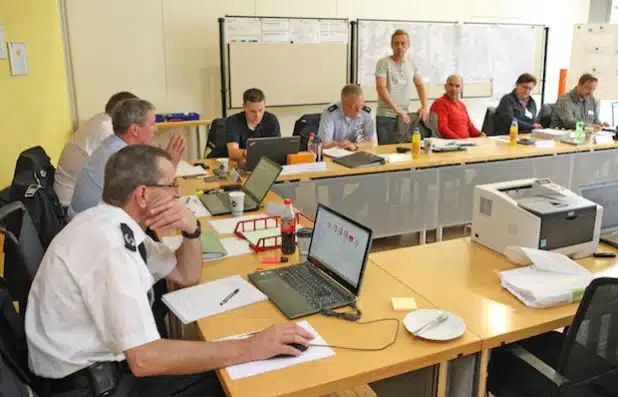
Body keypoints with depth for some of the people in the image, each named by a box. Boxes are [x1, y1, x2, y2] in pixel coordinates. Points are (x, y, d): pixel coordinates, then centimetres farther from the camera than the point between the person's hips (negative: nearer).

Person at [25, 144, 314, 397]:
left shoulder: (115, 223, 0)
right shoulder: (107, 243, -29)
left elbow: (187, 276, 10)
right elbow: (144, 359, -33)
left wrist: (191, 228, -11)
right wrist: (249, 348, -31)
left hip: (106, 361, 8)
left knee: (225, 372, 4)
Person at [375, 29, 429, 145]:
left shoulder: (412, 64, 10)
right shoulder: (383, 63, -7)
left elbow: (420, 85, 14)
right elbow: (381, 88, -16)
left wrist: (425, 106, -2)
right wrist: (396, 109, -26)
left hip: (405, 116, 5)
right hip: (386, 116, -5)